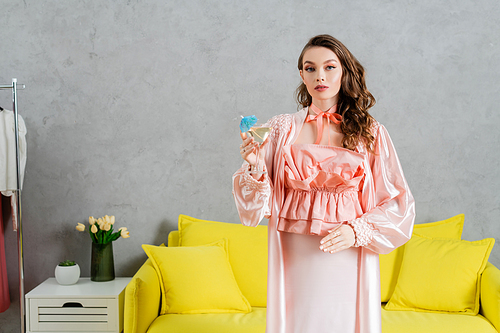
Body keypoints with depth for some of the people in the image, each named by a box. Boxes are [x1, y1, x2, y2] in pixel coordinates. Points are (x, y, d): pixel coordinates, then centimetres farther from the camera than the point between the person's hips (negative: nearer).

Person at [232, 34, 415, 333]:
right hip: (295, 257, 1)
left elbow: (398, 203, 3)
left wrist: (357, 231, -11)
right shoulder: (282, 128, 3)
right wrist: (255, 166, -18)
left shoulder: (371, 133, 2)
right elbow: (259, 205, 1)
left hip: (348, 256, 0)